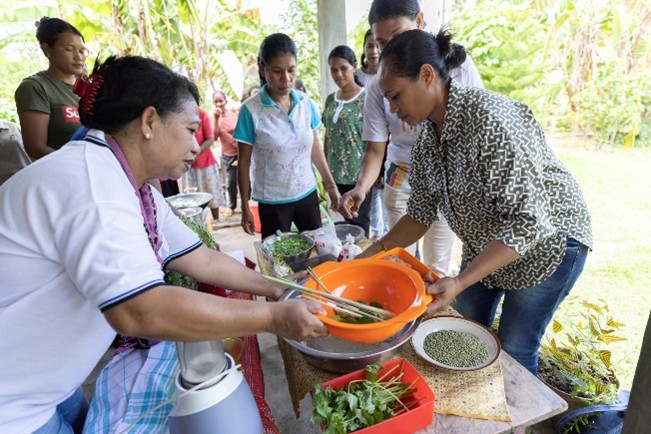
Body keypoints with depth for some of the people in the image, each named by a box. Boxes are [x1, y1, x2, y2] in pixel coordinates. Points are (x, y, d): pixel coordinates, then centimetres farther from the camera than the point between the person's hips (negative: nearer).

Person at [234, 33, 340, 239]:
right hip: (272, 201, -3)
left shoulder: (306, 102, -2)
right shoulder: (251, 110, -12)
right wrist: (245, 208, -4)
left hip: (307, 193, 3)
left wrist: (331, 184, 11)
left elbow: (315, 147, 8)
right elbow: (244, 162, -6)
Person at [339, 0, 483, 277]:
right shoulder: (378, 88, -9)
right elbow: (375, 149, -9)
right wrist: (361, 187, -27)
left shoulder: (459, 66, -9)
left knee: (438, 266, 10)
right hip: (402, 184, 1)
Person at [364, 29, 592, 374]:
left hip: (548, 240, -6)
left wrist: (460, 283, -38)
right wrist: (374, 252, -13)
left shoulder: (491, 117, -31)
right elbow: (422, 213, -3)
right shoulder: (426, 137, -8)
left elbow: (527, 223, -32)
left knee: (513, 351, 4)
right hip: (485, 246, 7)